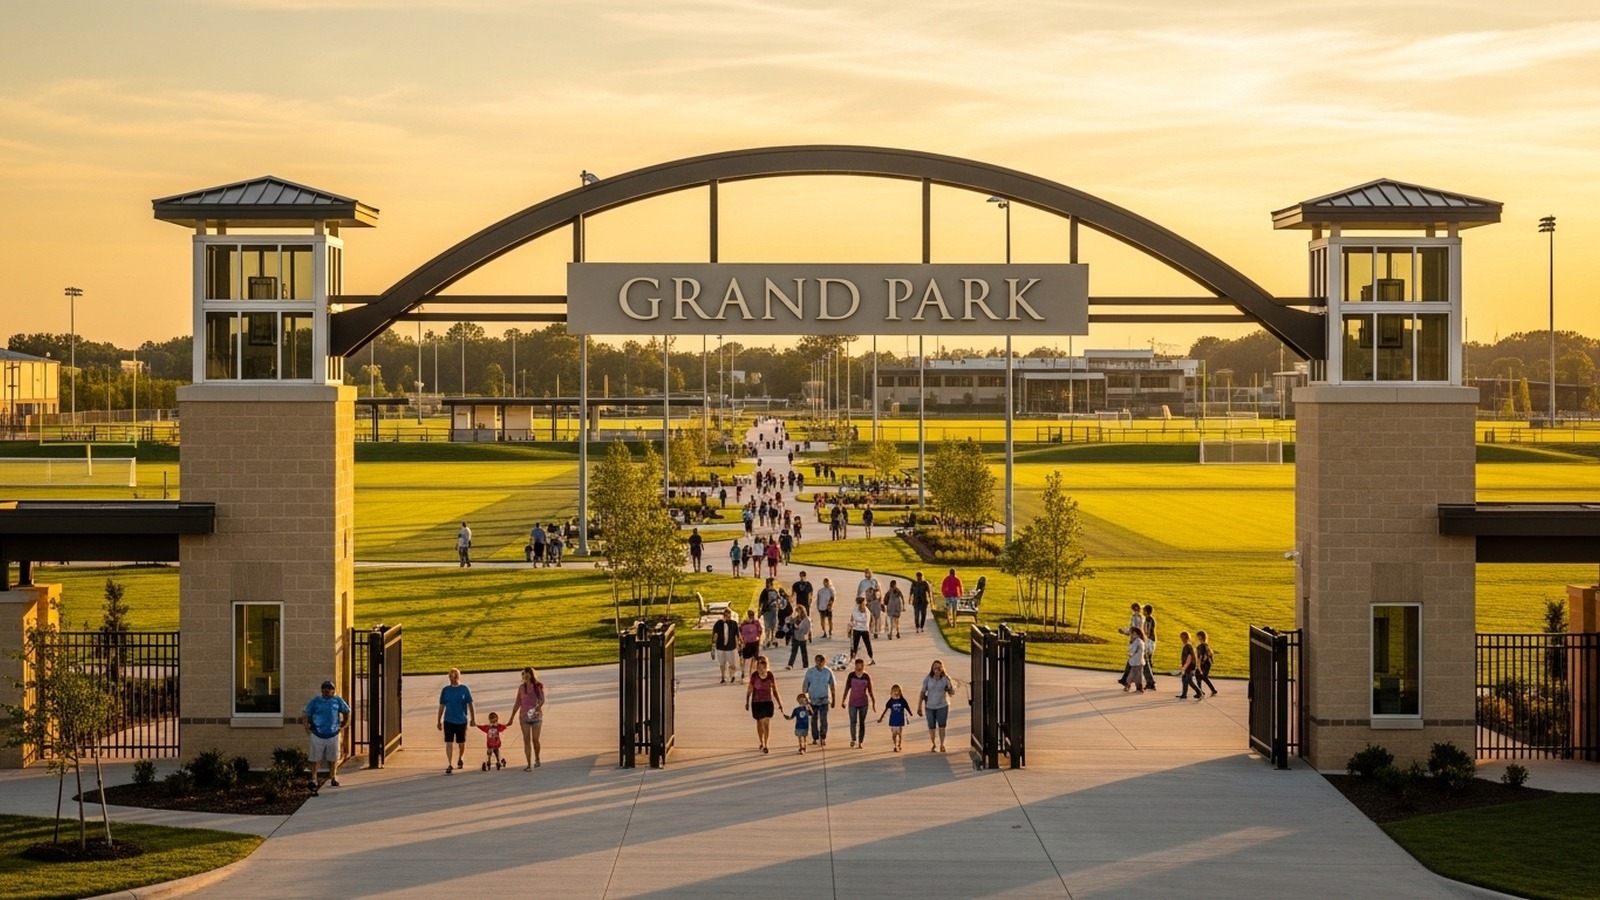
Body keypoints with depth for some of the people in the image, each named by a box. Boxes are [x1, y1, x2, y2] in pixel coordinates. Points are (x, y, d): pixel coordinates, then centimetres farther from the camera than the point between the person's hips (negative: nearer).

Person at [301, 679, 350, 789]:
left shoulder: (338, 701, 3)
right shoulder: (315, 701, -3)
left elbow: (347, 712, 17)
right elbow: (305, 714, 2)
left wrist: (343, 725, 13)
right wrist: (306, 727, -7)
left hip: (333, 735, 2)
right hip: (317, 735, -2)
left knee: (333, 758, 13)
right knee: (315, 759, -3)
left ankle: (333, 778, 28)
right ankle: (313, 779, 0)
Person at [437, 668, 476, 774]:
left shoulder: (465, 689, -3)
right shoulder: (445, 690, 1)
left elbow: (470, 704, 2)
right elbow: (441, 706, 7)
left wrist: (473, 718, 1)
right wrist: (439, 721, 8)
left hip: (462, 720, 0)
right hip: (448, 721, 0)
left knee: (461, 743, 12)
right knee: (448, 743, -9)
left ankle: (459, 759, 38)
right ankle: (449, 765, -8)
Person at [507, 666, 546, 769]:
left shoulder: (538, 686, -5)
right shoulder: (521, 687, 1)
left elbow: (542, 700, -14)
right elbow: (517, 703, 6)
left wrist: (538, 707, -35)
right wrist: (511, 718, 6)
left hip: (536, 717, -1)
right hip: (524, 717, 1)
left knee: (535, 740, 4)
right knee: (526, 740, -3)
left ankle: (537, 759, 31)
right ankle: (529, 764, -1)